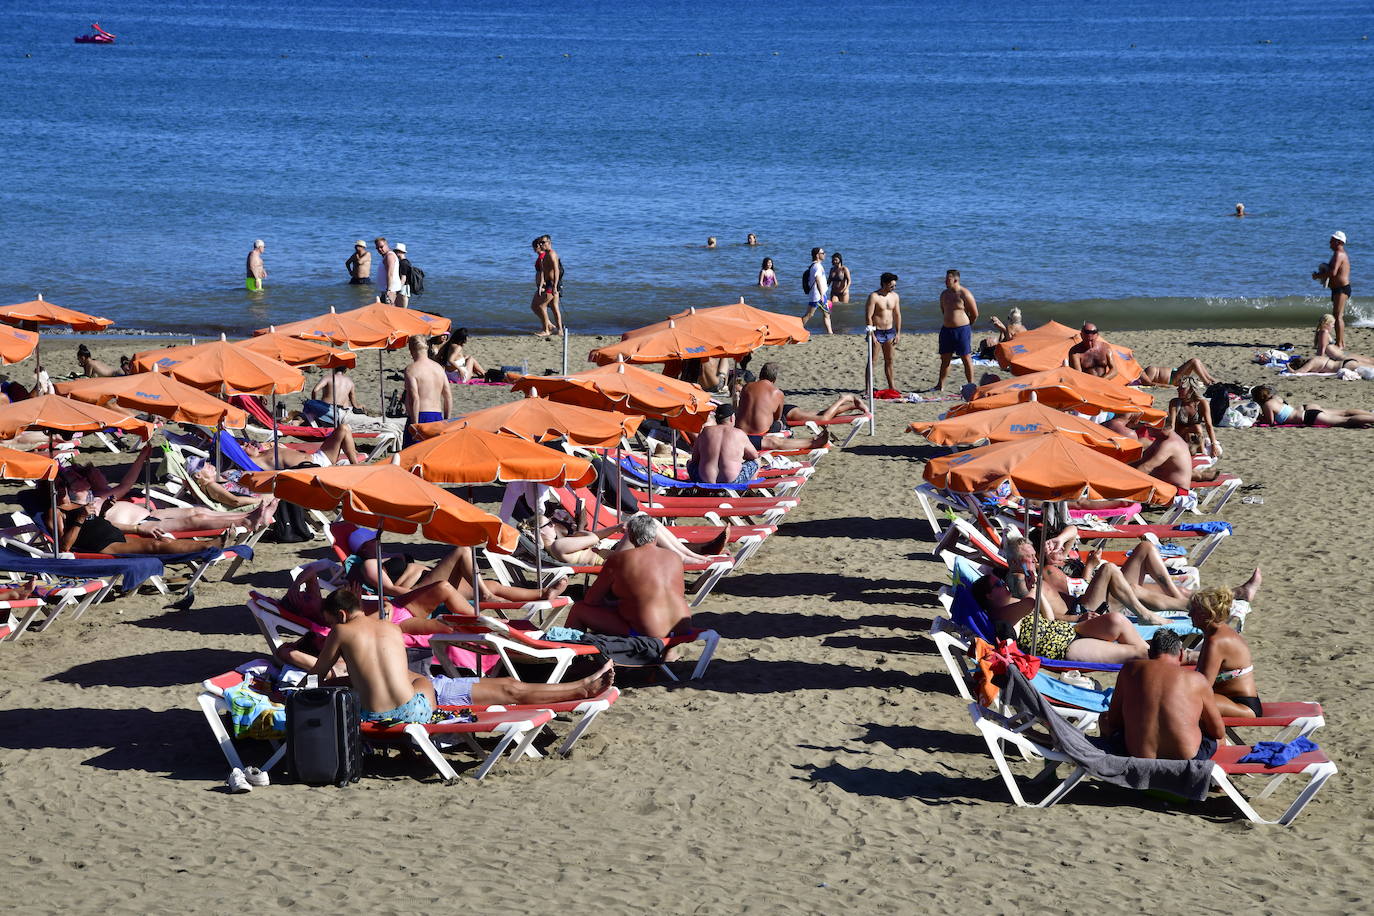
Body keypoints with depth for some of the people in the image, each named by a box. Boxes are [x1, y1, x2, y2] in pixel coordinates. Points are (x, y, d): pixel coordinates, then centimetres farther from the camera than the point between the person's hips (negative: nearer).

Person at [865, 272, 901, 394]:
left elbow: (897, 315, 14)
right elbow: (868, 317, -15)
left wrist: (898, 333, 9)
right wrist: (872, 335, -18)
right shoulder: (874, 297, -13)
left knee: (889, 360, 13)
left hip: (890, 331, 6)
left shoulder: (895, 296, 6)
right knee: (873, 361, -6)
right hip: (877, 332, -6)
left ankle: (891, 386, 21)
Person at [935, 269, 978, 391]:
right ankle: (940, 385, 14)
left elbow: (975, 314, -3)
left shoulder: (964, 294, -10)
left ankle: (971, 384, 3)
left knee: (966, 358, -2)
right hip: (946, 329, 6)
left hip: (962, 329, -6)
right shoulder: (944, 294, 10)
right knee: (945, 358, 9)